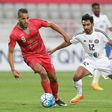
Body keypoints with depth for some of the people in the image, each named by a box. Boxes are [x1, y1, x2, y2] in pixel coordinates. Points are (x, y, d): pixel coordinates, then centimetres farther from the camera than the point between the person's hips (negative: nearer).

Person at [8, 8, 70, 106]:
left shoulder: (35, 23, -13)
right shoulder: (14, 34, -20)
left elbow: (51, 25, 3)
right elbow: (10, 52, -13)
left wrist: (64, 34, -3)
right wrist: (13, 70, -20)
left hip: (43, 53, 4)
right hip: (30, 57, -4)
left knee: (53, 78, 8)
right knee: (43, 73, -29)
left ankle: (56, 99, 33)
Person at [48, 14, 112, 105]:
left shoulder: (100, 34, -17)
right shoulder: (80, 36, -9)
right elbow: (67, 42, 2)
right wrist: (54, 50, 8)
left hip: (102, 59, -1)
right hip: (89, 60, 2)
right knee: (76, 77, -17)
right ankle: (79, 95, 8)